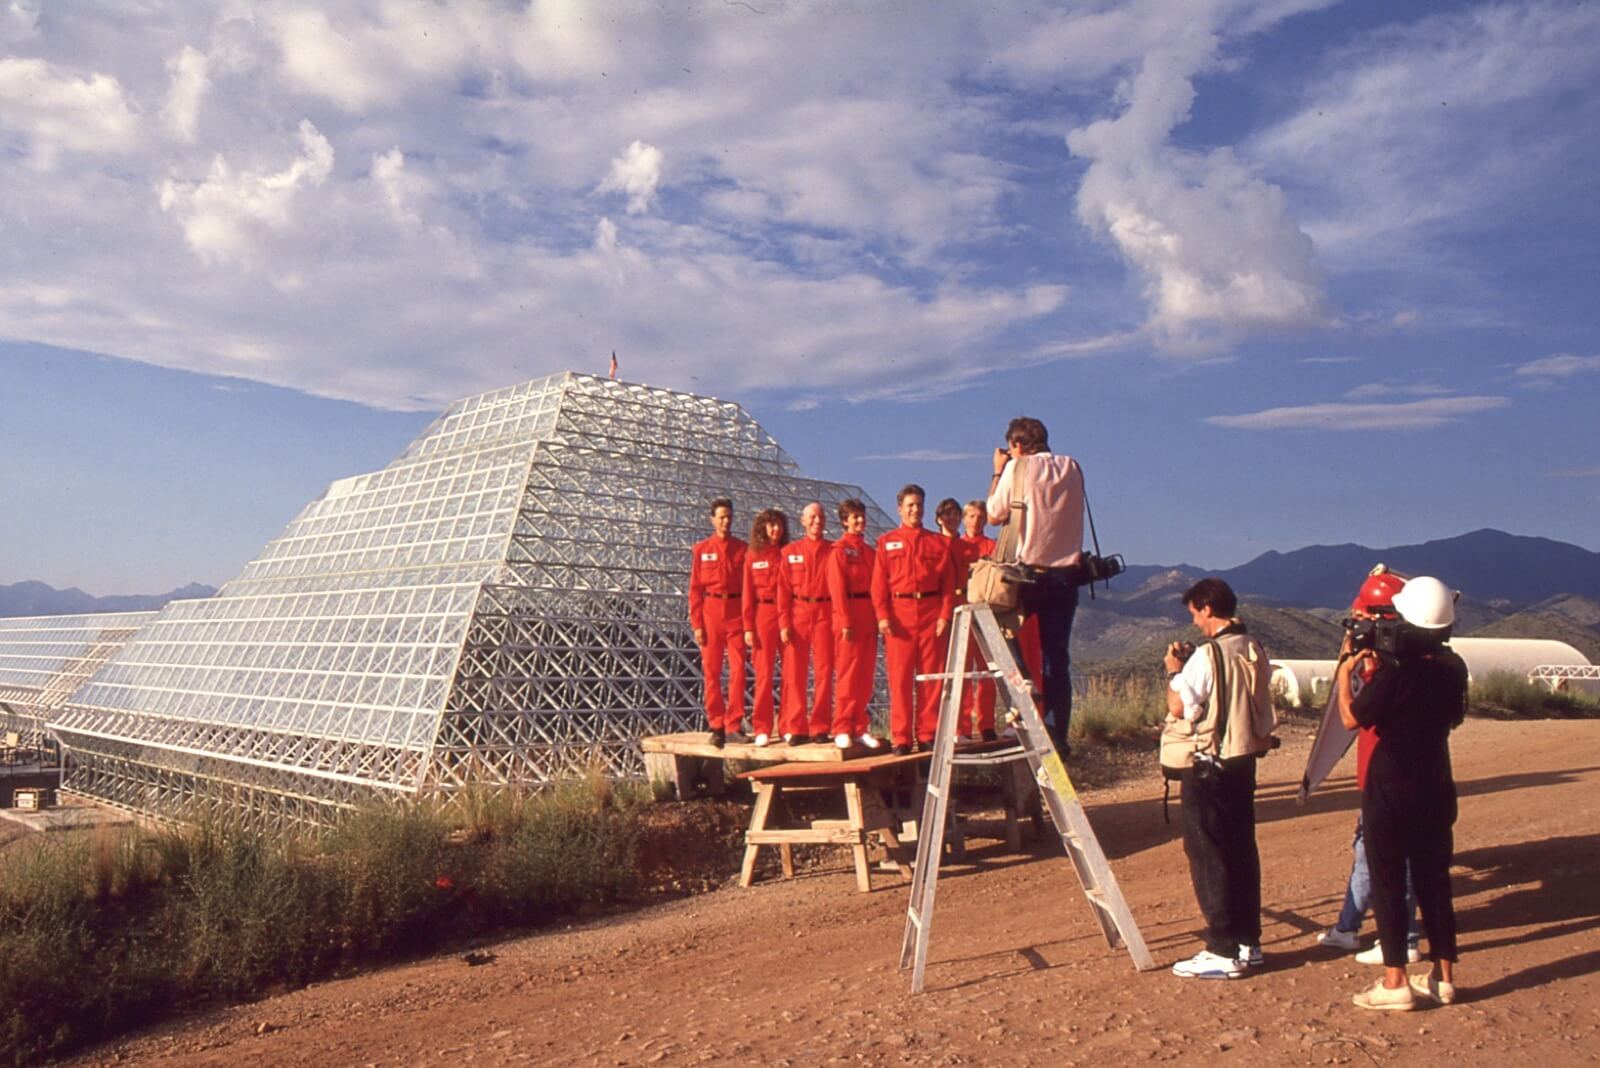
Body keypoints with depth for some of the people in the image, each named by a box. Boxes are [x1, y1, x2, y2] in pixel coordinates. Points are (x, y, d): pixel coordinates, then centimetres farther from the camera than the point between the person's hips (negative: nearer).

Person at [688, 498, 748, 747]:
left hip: (736, 613, 0)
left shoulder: (742, 549, 7)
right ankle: (716, 726, 10)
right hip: (710, 613, 0)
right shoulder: (701, 550, 6)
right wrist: (696, 624, -3)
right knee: (711, 671, 2)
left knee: (738, 669, -4)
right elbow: (694, 589, 3)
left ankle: (734, 724, 3)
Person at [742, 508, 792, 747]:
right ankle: (762, 730, 5)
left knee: (791, 671, -2)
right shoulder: (752, 557, 7)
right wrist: (748, 627, -2)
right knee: (764, 673, 1)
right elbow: (748, 594, 4)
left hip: (788, 616, 1)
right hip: (763, 617, -1)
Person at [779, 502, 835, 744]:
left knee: (824, 671, 0)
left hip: (825, 615, 0)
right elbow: (784, 590, 4)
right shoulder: (790, 552, 9)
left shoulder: (834, 551, 7)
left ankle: (820, 729, 7)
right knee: (794, 672, 0)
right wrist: (784, 622, -4)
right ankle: (796, 728, 7)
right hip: (798, 615, 1)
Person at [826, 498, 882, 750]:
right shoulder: (839, 549, -3)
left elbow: (875, 585, 16)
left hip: (869, 619, 6)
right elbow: (837, 587, -9)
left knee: (865, 675, 7)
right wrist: (845, 622, -16)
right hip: (849, 618, -6)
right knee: (847, 674, -5)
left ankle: (861, 728, 13)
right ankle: (842, 729, 0)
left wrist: (879, 616, 7)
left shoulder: (869, 550, 16)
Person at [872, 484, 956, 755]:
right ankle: (902, 737, 2)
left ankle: (927, 734, 9)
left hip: (931, 613, 1)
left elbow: (948, 582, 6)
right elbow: (879, 583, 4)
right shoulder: (887, 542, 11)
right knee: (900, 677, -2)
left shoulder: (938, 542, 12)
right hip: (899, 613, -1)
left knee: (931, 675, 2)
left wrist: (945, 614, -6)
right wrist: (882, 615, -7)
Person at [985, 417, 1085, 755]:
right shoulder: (1072, 468, 8)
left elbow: (994, 514, -3)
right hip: (1065, 574, 4)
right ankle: (1058, 734, 4)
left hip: (1028, 572, -4)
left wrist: (998, 472, 10)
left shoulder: (1019, 468, -5)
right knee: (1057, 658, 6)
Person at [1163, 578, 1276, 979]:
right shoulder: (1254, 651, 6)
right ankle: (1248, 941, 23)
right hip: (1244, 760, 8)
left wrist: (1174, 671, -3)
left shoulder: (1208, 655, -19)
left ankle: (1223, 951, 3)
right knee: (1242, 850, 14)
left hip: (1208, 765, -8)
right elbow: (1262, 711, 13)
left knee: (1209, 855, -1)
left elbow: (1178, 706, -16)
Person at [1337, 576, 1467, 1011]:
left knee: (1388, 882, 2)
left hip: (1390, 791, -6)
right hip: (1436, 789, 6)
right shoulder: (1453, 669, 0)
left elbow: (1352, 718, -11)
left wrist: (1346, 675, 4)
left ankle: (1395, 982, 6)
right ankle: (1443, 975, 23)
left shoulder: (1396, 672, -20)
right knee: (1434, 880, 15)